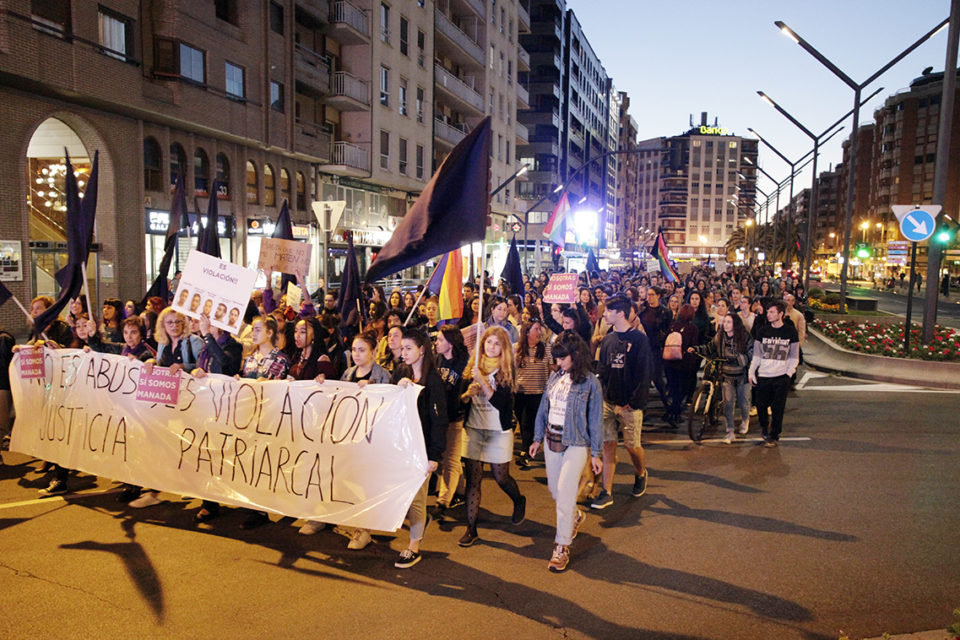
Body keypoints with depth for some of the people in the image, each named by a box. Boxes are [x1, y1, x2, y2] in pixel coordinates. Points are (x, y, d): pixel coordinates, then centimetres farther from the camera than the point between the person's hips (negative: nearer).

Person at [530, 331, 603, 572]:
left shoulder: (590, 382, -10)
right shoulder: (554, 377, 5)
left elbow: (595, 420, -5)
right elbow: (543, 408, 13)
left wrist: (596, 453, -4)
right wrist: (538, 438, 14)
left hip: (576, 444, -6)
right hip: (552, 441, 6)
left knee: (565, 493, -9)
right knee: (554, 490, 15)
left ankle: (562, 547, 3)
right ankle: (575, 517, 45)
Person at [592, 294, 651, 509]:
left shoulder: (639, 339, -8)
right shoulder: (607, 339, 9)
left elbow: (644, 374, -11)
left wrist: (635, 402, -14)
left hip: (630, 405, -4)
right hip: (608, 402, 5)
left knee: (632, 446, 5)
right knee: (608, 445, 3)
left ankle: (641, 474, 37)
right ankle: (606, 493, 9)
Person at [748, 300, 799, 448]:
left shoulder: (790, 332, 2)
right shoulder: (762, 331, 6)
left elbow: (794, 357, 7)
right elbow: (756, 354, 11)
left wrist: (789, 373, -3)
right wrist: (751, 372, 4)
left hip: (781, 377, -1)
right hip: (763, 376, 2)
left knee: (777, 409, 0)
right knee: (761, 405, 1)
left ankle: (774, 436, 13)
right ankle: (764, 427, 28)